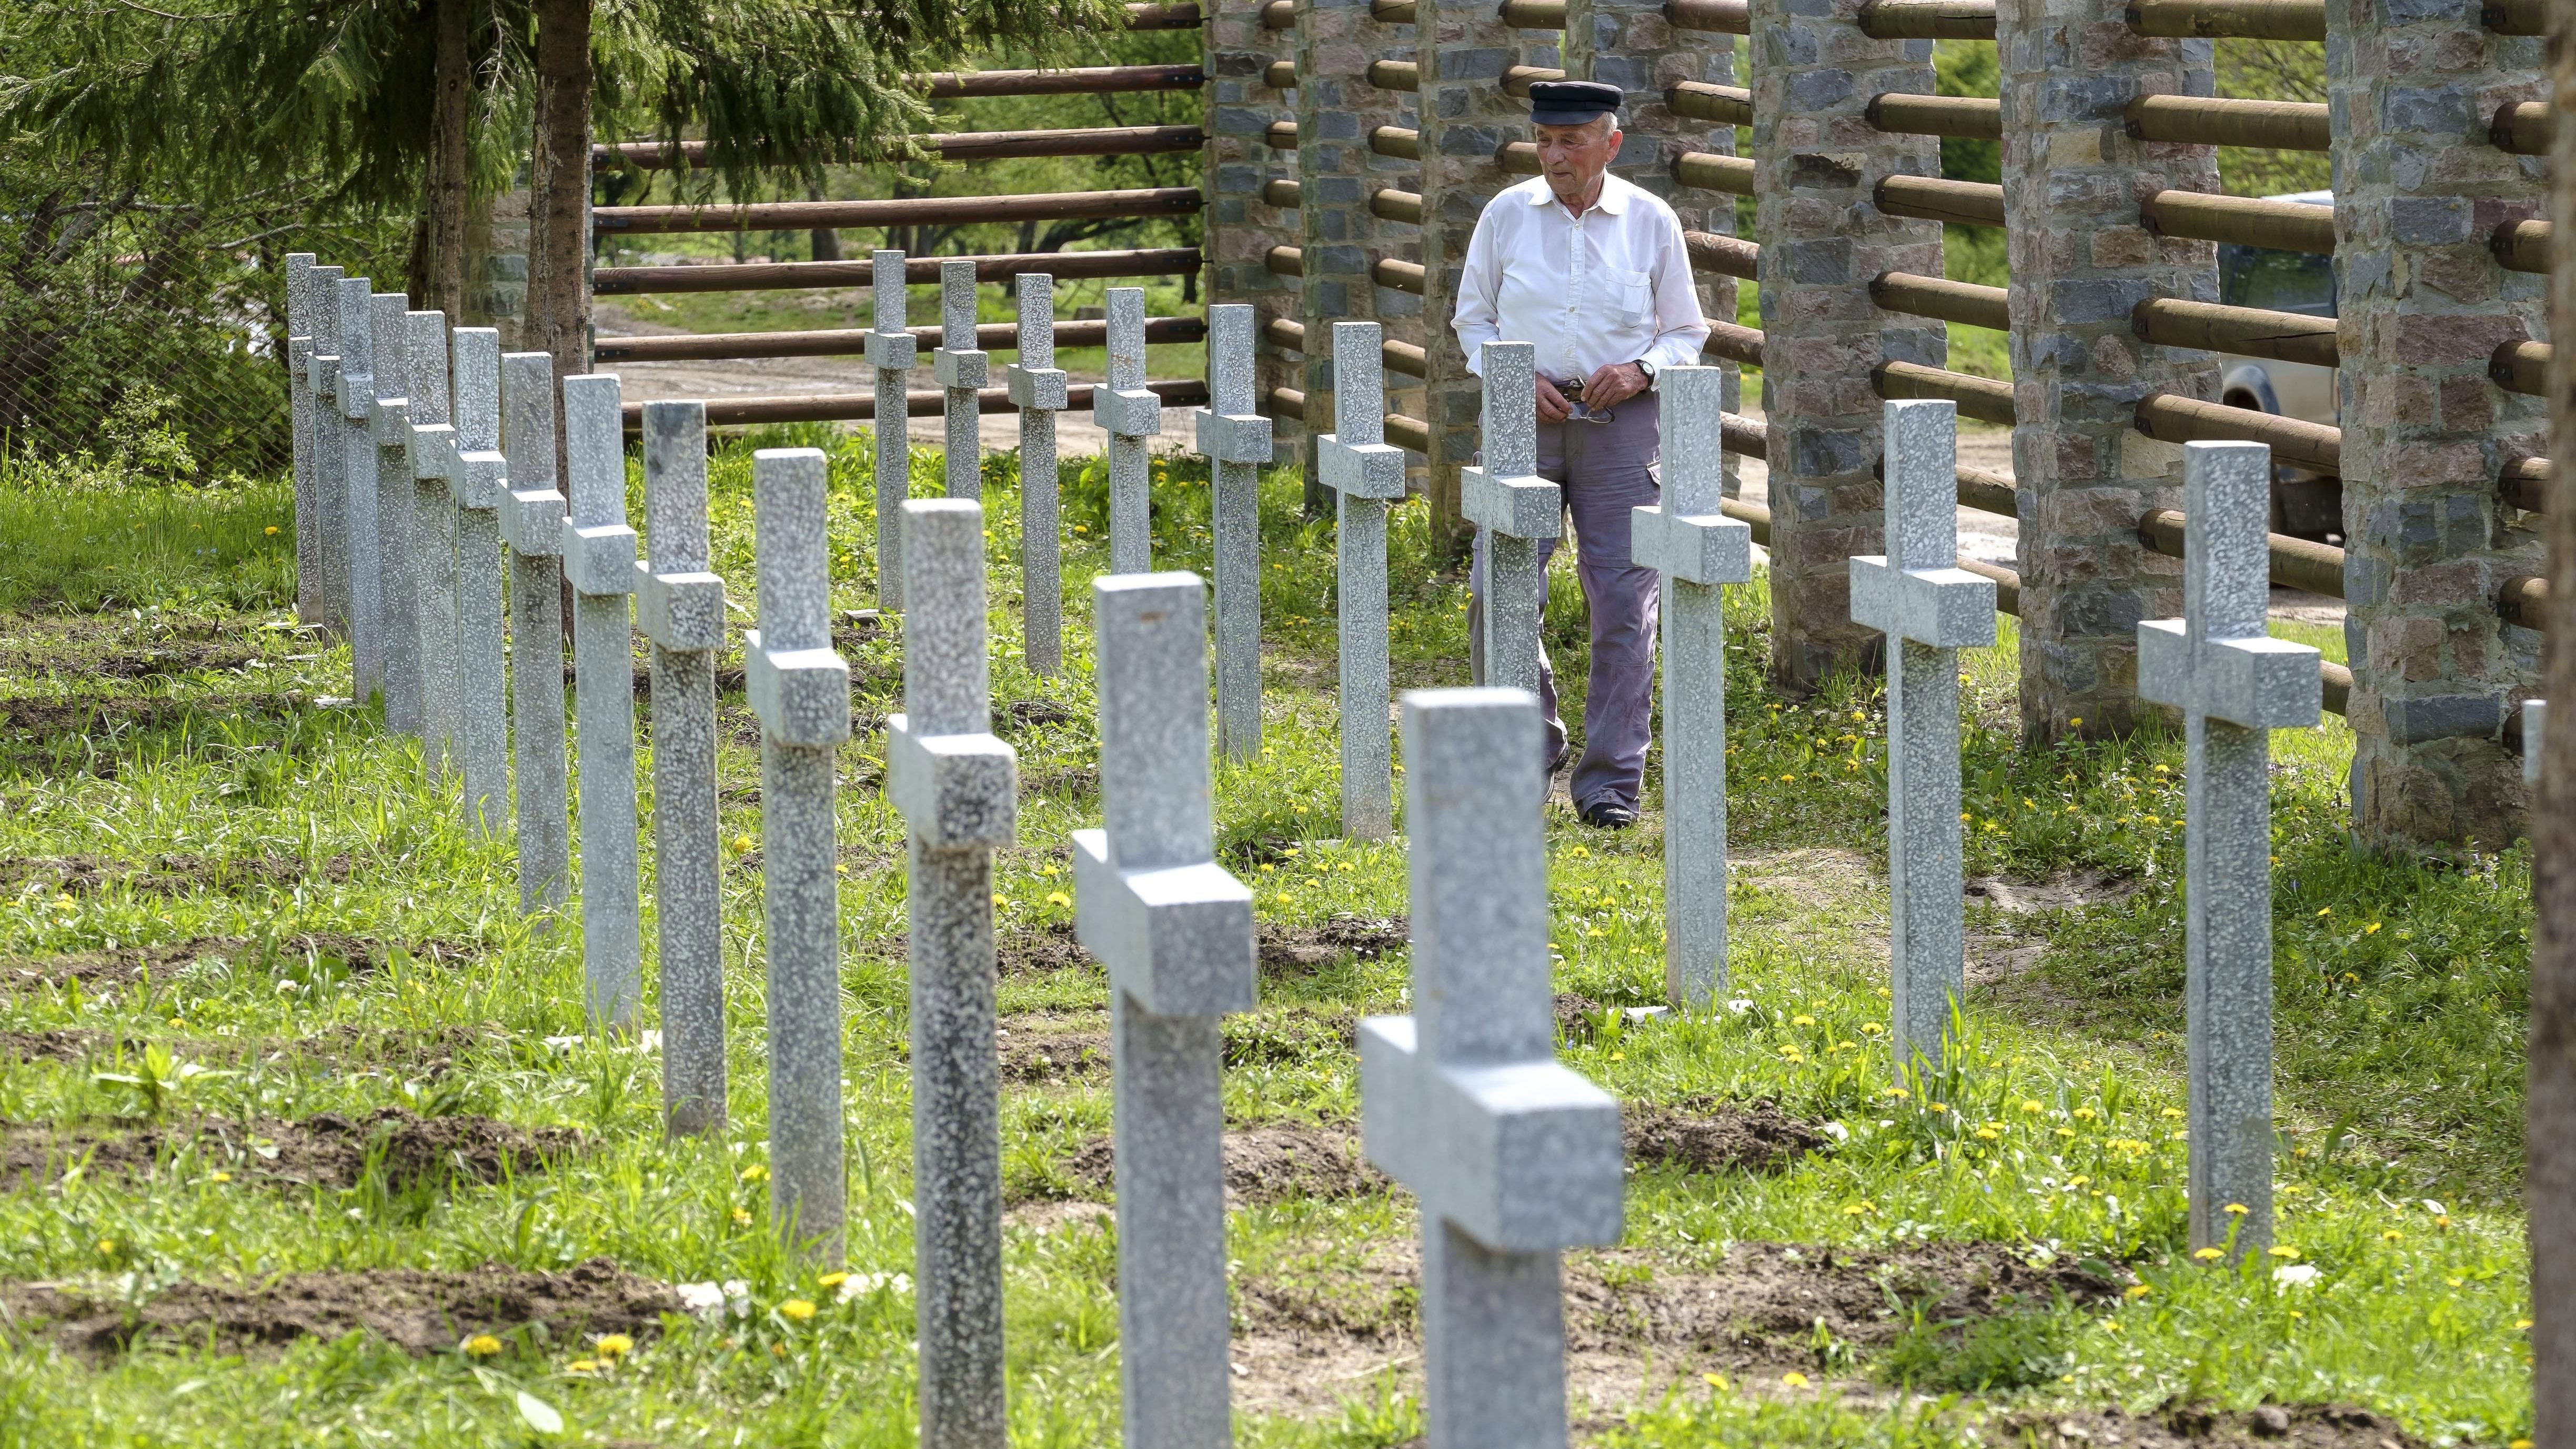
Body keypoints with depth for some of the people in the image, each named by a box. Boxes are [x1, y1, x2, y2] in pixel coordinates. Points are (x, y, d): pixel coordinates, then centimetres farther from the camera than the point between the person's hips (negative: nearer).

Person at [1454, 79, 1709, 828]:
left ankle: (1609, 784, 3)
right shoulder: (1507, 216, 3)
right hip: (1526, 422, 1)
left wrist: (1640, 370, -11)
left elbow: (1685, 332, 9)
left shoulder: (1653, 223, 2)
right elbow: (1473, 317, 11)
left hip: (1620, 424, -1)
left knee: (1623, 607, -4)